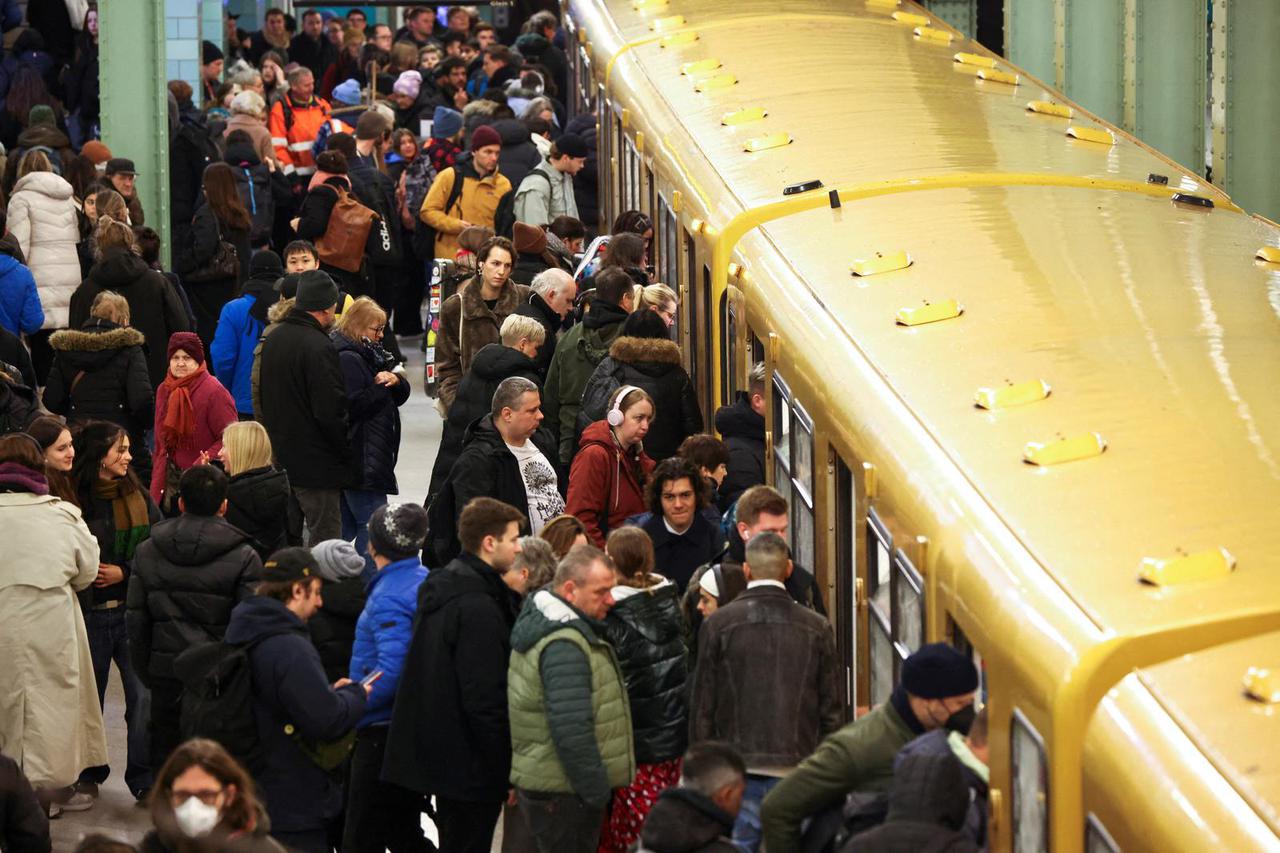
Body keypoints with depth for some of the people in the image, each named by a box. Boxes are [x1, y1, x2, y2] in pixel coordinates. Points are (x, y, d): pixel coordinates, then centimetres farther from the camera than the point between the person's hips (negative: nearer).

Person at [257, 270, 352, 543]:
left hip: (279, 456, 9)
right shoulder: (318, 347, -19)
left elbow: (262, 398, 17)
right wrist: (348, 452, -9)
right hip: (316, 464, -9)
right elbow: (330, 411, -21)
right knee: (324, 536, -5)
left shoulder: (273, 339, 9)